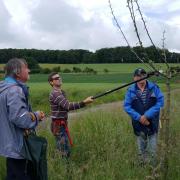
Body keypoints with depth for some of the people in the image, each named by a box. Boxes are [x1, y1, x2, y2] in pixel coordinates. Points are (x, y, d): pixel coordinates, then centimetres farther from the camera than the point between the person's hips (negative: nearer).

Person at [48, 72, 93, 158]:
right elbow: (68, 106, -32)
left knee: (63, 149, 17)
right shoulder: (55, 94, -20)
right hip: (58, 125, -10)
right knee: (65, 151, -9)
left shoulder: (62, 92, 13)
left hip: (62, 124, 10)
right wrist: (84, 102, -38)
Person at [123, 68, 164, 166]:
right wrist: (139, 117, -17)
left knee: (153, 142, 9)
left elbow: (160, 102, -12)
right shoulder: (131, 90, -5)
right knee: (141, 144, 14)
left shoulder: (154, 87, -7)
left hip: (152, 122, 0)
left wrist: (147, 115, -18)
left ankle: (153, 167, 26)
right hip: (138, 123, 1)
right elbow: (127, 106, -6)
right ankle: (142, 164, 32)